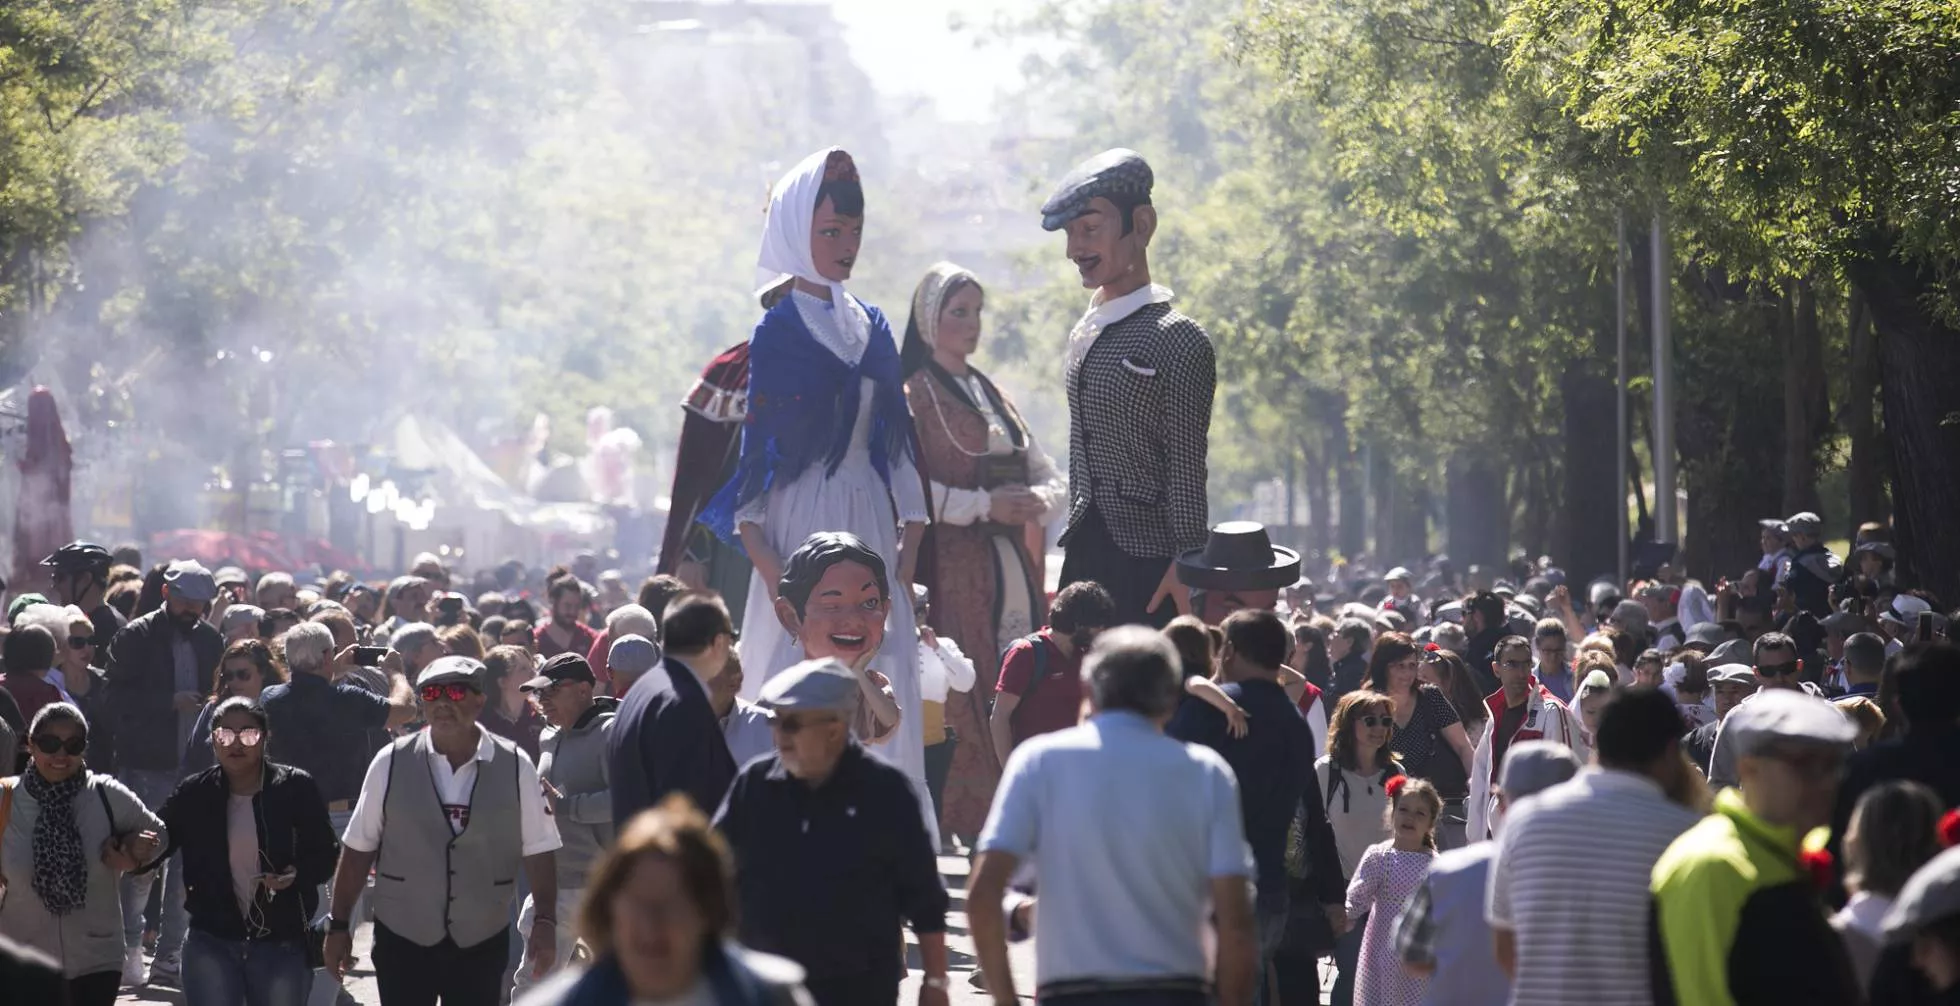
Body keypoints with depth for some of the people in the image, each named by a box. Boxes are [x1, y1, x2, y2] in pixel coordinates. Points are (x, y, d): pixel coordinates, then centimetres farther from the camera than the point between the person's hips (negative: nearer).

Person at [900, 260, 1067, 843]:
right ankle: (962, 827, -11)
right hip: (951, 572, -6)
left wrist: (1036, 501, -5)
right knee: (962, 703, -13)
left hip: (1011, 571, 7)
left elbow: (1052, 479, 18)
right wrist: (986, 505, -16)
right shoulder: (912, 396, 0)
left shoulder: (992, 396, 21)